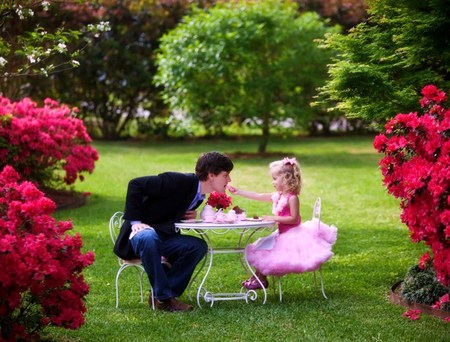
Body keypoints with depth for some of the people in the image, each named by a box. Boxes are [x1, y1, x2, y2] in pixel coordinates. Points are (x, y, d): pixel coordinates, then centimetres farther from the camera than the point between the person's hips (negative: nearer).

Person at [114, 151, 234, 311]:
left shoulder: (199, 195, 7)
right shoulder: (179, 181, -19)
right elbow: (135, 184, -19)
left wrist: (190, 217, -2)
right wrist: (135, 221, -22)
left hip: (163, 237, 8)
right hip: (141, 231, -8)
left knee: (199, 246, -16)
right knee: (149, 238, -42)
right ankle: (164, 297, -31)